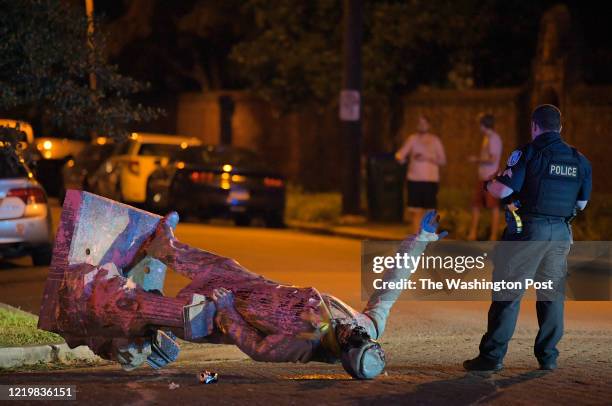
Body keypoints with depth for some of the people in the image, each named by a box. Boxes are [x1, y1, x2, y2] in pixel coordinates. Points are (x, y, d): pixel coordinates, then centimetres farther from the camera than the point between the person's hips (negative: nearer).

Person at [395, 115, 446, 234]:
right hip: (414, 180, 1)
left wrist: (428, 158, -11)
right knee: (416, 212, 0)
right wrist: (400, 157, -24)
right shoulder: (412, 139, 7)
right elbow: (401, 154, 0)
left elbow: (443, 161, 4)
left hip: (431, 181, -1)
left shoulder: (435, 140, 6)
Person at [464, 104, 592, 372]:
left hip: (528, 229, -5)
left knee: (508, 292, -2)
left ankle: (492, 356, -4)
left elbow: (503, 190, -13)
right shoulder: (579, 161, 9)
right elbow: (582, 203, 15)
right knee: (552, 295, 13)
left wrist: (489, 185, 9)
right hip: (561, 232, 5)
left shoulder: (528, 154, -7)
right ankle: (548, 356, 13)